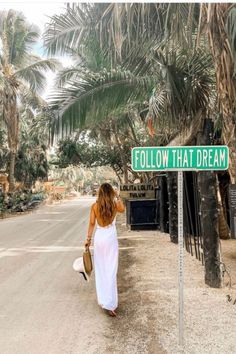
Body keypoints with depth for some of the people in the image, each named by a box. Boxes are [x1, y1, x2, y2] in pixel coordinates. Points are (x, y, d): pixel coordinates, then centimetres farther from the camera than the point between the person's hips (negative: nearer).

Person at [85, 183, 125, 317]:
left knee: (100, 270, 15)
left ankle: (103, 299, 28)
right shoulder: (115, 205, -6)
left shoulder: (95, 206, -4)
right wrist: (118, 196, 18)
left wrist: (88, 238, 8)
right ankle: (110, 304, -3)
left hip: (99, 237, 2)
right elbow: (123, 209, 16)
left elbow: (92, 223, -1)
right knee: (111, 271, 0)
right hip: (111, 237, -2)